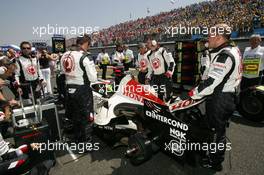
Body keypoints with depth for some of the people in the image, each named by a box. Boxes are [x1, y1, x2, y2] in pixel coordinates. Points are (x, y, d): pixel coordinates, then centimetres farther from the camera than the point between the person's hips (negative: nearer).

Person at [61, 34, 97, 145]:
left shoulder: (65, 56, 3)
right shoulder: (85, 57, -18)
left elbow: (65, 72, 11)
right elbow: (93, 78, -18)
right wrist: (93, 69, -2)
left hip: (69, 90, 7)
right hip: (83, 91, -7)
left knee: (75, 116, 23)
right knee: (87, 118, 9)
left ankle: (77, 139, 42)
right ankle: (86, 141, 23)